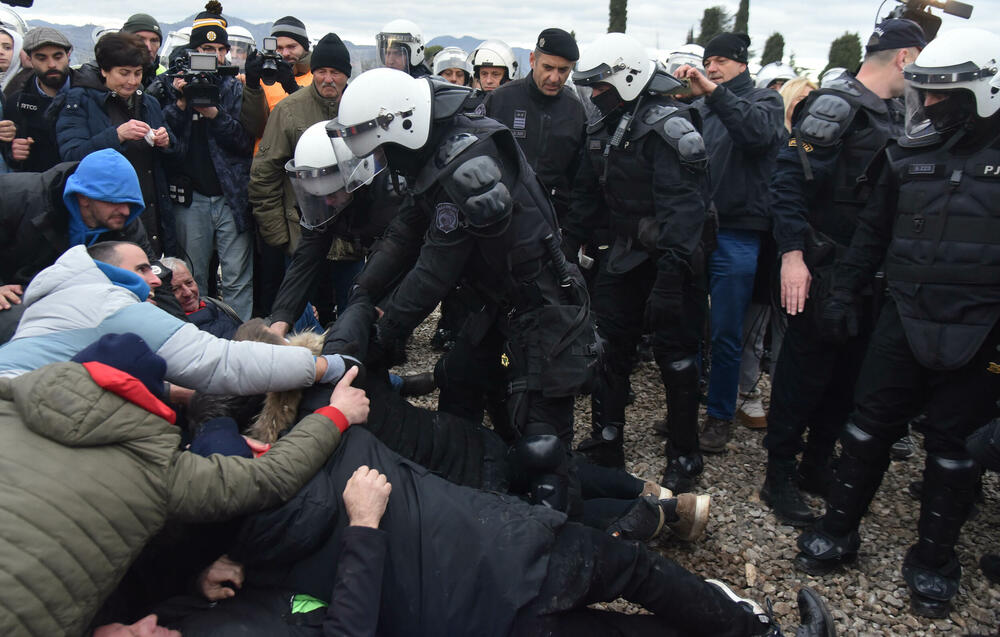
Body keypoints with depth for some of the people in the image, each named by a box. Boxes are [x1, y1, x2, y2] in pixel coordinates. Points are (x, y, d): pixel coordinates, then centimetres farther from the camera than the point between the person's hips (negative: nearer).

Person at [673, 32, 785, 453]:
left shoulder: (764, 100, 2)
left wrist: (714, 91, -27)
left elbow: (758, 133, -22)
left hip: (736, 234, -4)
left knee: (725, 334, 3)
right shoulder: (699, 106, 12)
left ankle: (720, 416, 19)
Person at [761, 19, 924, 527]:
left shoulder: (892, 114, 14)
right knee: (805, 370, 0)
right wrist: (792, 253, -23)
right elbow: (790, 177, -18)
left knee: (849, 373, 14)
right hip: (822, 270, -8)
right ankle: (779, 475, 14)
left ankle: (817, 466, 29)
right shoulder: (835, 105, -12)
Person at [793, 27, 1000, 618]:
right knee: (871, 423, 7)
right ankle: (839, 529, 24)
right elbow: (873, 231, 12)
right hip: (905, 319, 3)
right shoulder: (909, 155, 4)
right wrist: (845, 292, 8)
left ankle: (934, 558, 25)